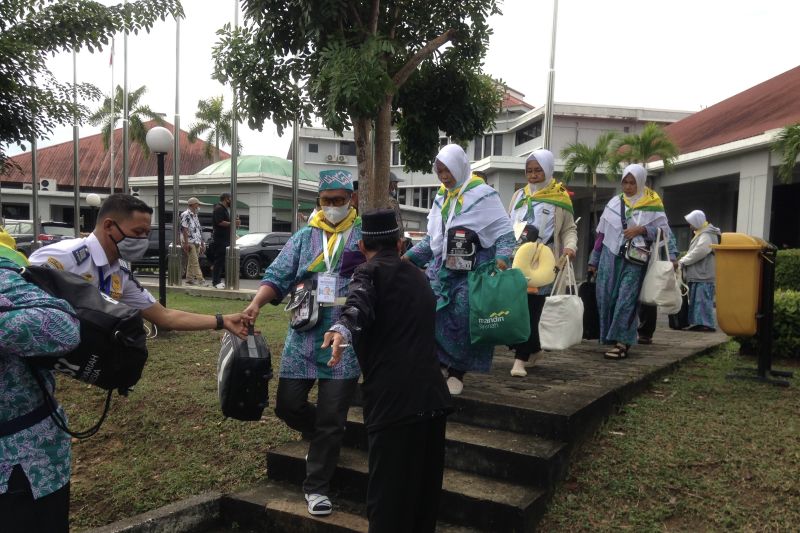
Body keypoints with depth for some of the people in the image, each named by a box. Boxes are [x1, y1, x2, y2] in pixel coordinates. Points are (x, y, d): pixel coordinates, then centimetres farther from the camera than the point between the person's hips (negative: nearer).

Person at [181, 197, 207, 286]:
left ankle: (189, 279, 15)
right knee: (195, 262, -12)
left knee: (192, 262, 11)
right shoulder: (186, 214, -7)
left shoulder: (195, 216, 20)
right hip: (190, 242, -9)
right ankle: (200, 279, -16)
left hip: (197, 243, 9)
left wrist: (202, 244, 20)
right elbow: (184, 229, -14)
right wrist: (186, 243, -20)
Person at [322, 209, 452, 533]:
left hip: (394, 399, -7)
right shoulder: (417, 276, 23)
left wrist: (342, 328, -43)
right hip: (432, 395, 7)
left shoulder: (370, 272, 1)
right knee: (425, 492, 19)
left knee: (389, 497, 0)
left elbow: (360, 304, -24)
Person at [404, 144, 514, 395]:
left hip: (471, 275, -6)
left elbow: (504, 233, -7)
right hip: (440, 272, 6)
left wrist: (501, 258, -24)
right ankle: (439, 364, 17)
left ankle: (457, 372, 13)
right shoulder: (441, 198, 14)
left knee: (463, 324, -3)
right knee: (431, 319, 1)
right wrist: (410, 257, 12)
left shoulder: (482, 195, -6)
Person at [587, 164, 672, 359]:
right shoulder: (614, 203, 12)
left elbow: (664, 230, 1)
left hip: (635, 260, -4)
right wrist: (594, 260, 14)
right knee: (606, 298, 1)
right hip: (610, 258, 4)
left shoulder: (652, 205, 3)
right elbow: (602, 233, 14)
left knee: (626, 300, -11)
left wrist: (641, 230, -14)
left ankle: (621, 343, -8)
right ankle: (611, 339, 11)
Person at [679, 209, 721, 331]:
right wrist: (683, 260, 9)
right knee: (695, 299, 11)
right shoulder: (700, 234, 21)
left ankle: (707, 324, -10)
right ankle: (698, 322, 15)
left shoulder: (707, 236, -11)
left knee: (703, 299, -11)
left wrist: (682, 261, -16)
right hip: (697, 275, 10)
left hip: (703, 275, -10)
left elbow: (698, 252, -21)